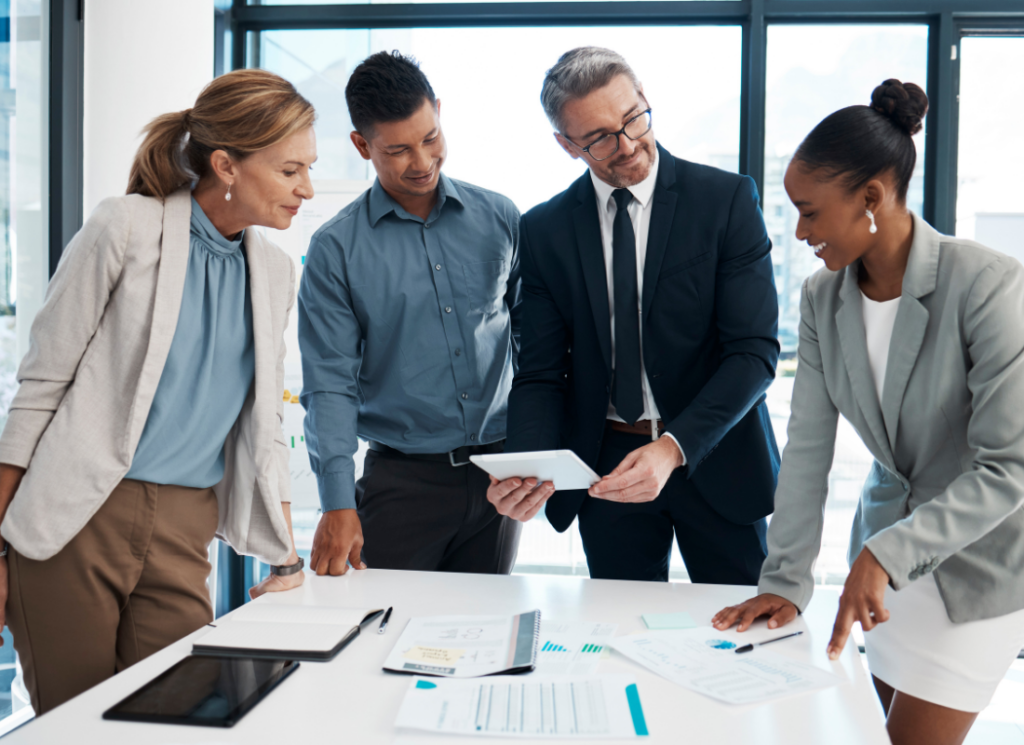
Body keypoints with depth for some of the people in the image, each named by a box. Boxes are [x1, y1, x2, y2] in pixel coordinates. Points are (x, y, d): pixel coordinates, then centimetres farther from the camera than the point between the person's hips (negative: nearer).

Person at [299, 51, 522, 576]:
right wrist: (338, 504, -18)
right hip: (401, 480, -2)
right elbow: (330, 383, -8)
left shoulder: (498, 219, 3)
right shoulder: (336, 249, -4)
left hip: (498, 474, 3)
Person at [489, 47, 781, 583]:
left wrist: (673, 448, -26)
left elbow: (754, 350, -13)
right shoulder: (544, 230, -1)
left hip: (713, 458, -1)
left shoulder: (727, 200, -8)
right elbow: (541, 372, -1)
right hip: (607, 468, 2)